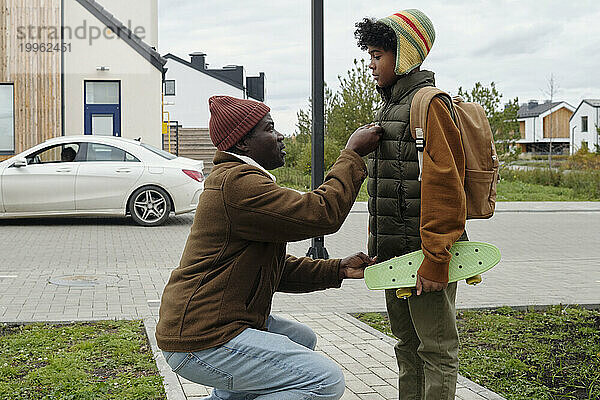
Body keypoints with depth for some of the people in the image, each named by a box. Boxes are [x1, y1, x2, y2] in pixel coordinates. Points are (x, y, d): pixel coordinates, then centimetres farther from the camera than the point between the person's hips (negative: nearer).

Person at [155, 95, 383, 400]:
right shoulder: (237, 182, -16)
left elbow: (279, 271, 18)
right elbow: (320, 215, -22)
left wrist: (338, 270, 6)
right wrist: (352, 155, -10)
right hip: (200, 344, -11)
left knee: (302, 339, 27)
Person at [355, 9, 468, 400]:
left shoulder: (429, 104, -12)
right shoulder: (389, 108, 17)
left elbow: (444, 187, -20)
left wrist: (434, 261, -23)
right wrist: (376, 245, 19)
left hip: (425, 251, -9)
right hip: (394, 254, 9)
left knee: (436, 351, 0)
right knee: (408, 346, 17)